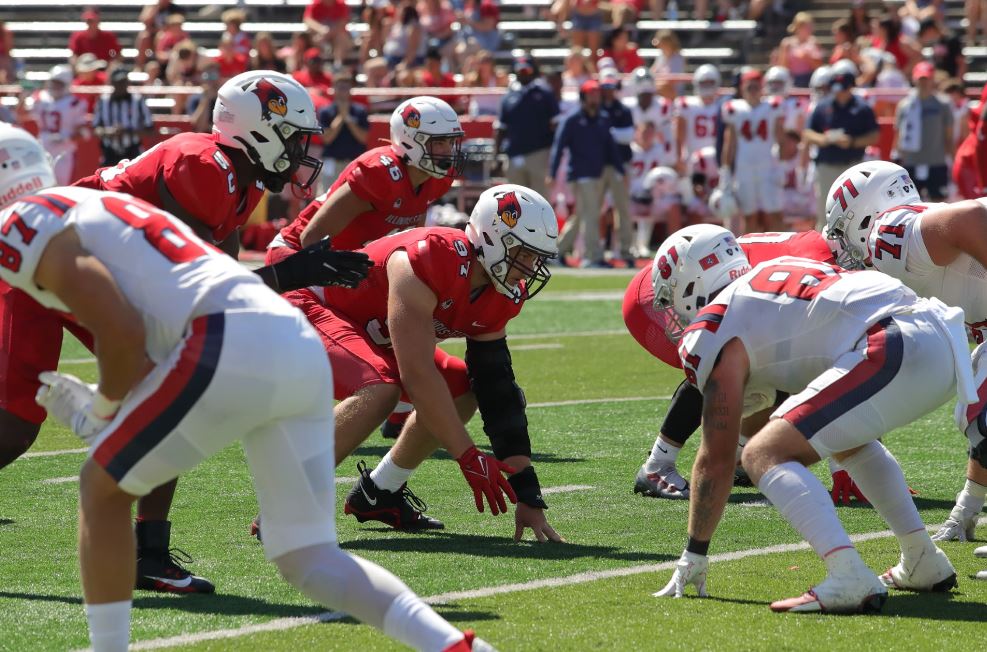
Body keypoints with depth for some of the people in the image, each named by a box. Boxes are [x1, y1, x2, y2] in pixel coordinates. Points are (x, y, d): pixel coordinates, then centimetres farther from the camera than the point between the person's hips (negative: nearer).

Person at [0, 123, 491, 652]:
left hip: (232, 345, -9)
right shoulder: (100, 207, 32)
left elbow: (123, 333, -8)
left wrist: (100, 411, 9)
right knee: (307, 561, 10)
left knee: (102, 489, 11)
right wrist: (107, 409, 25)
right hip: (300, 346, 9)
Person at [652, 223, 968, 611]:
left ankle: (851, 579, -26)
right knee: (846, 438, 35)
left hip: (897, 353, -9)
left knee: (764, 455, -8)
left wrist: (694, 555, 16)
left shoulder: (715, 333, 5)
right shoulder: (771, 276, 29)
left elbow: (717, 460, 8)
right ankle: (924, 564, 33)